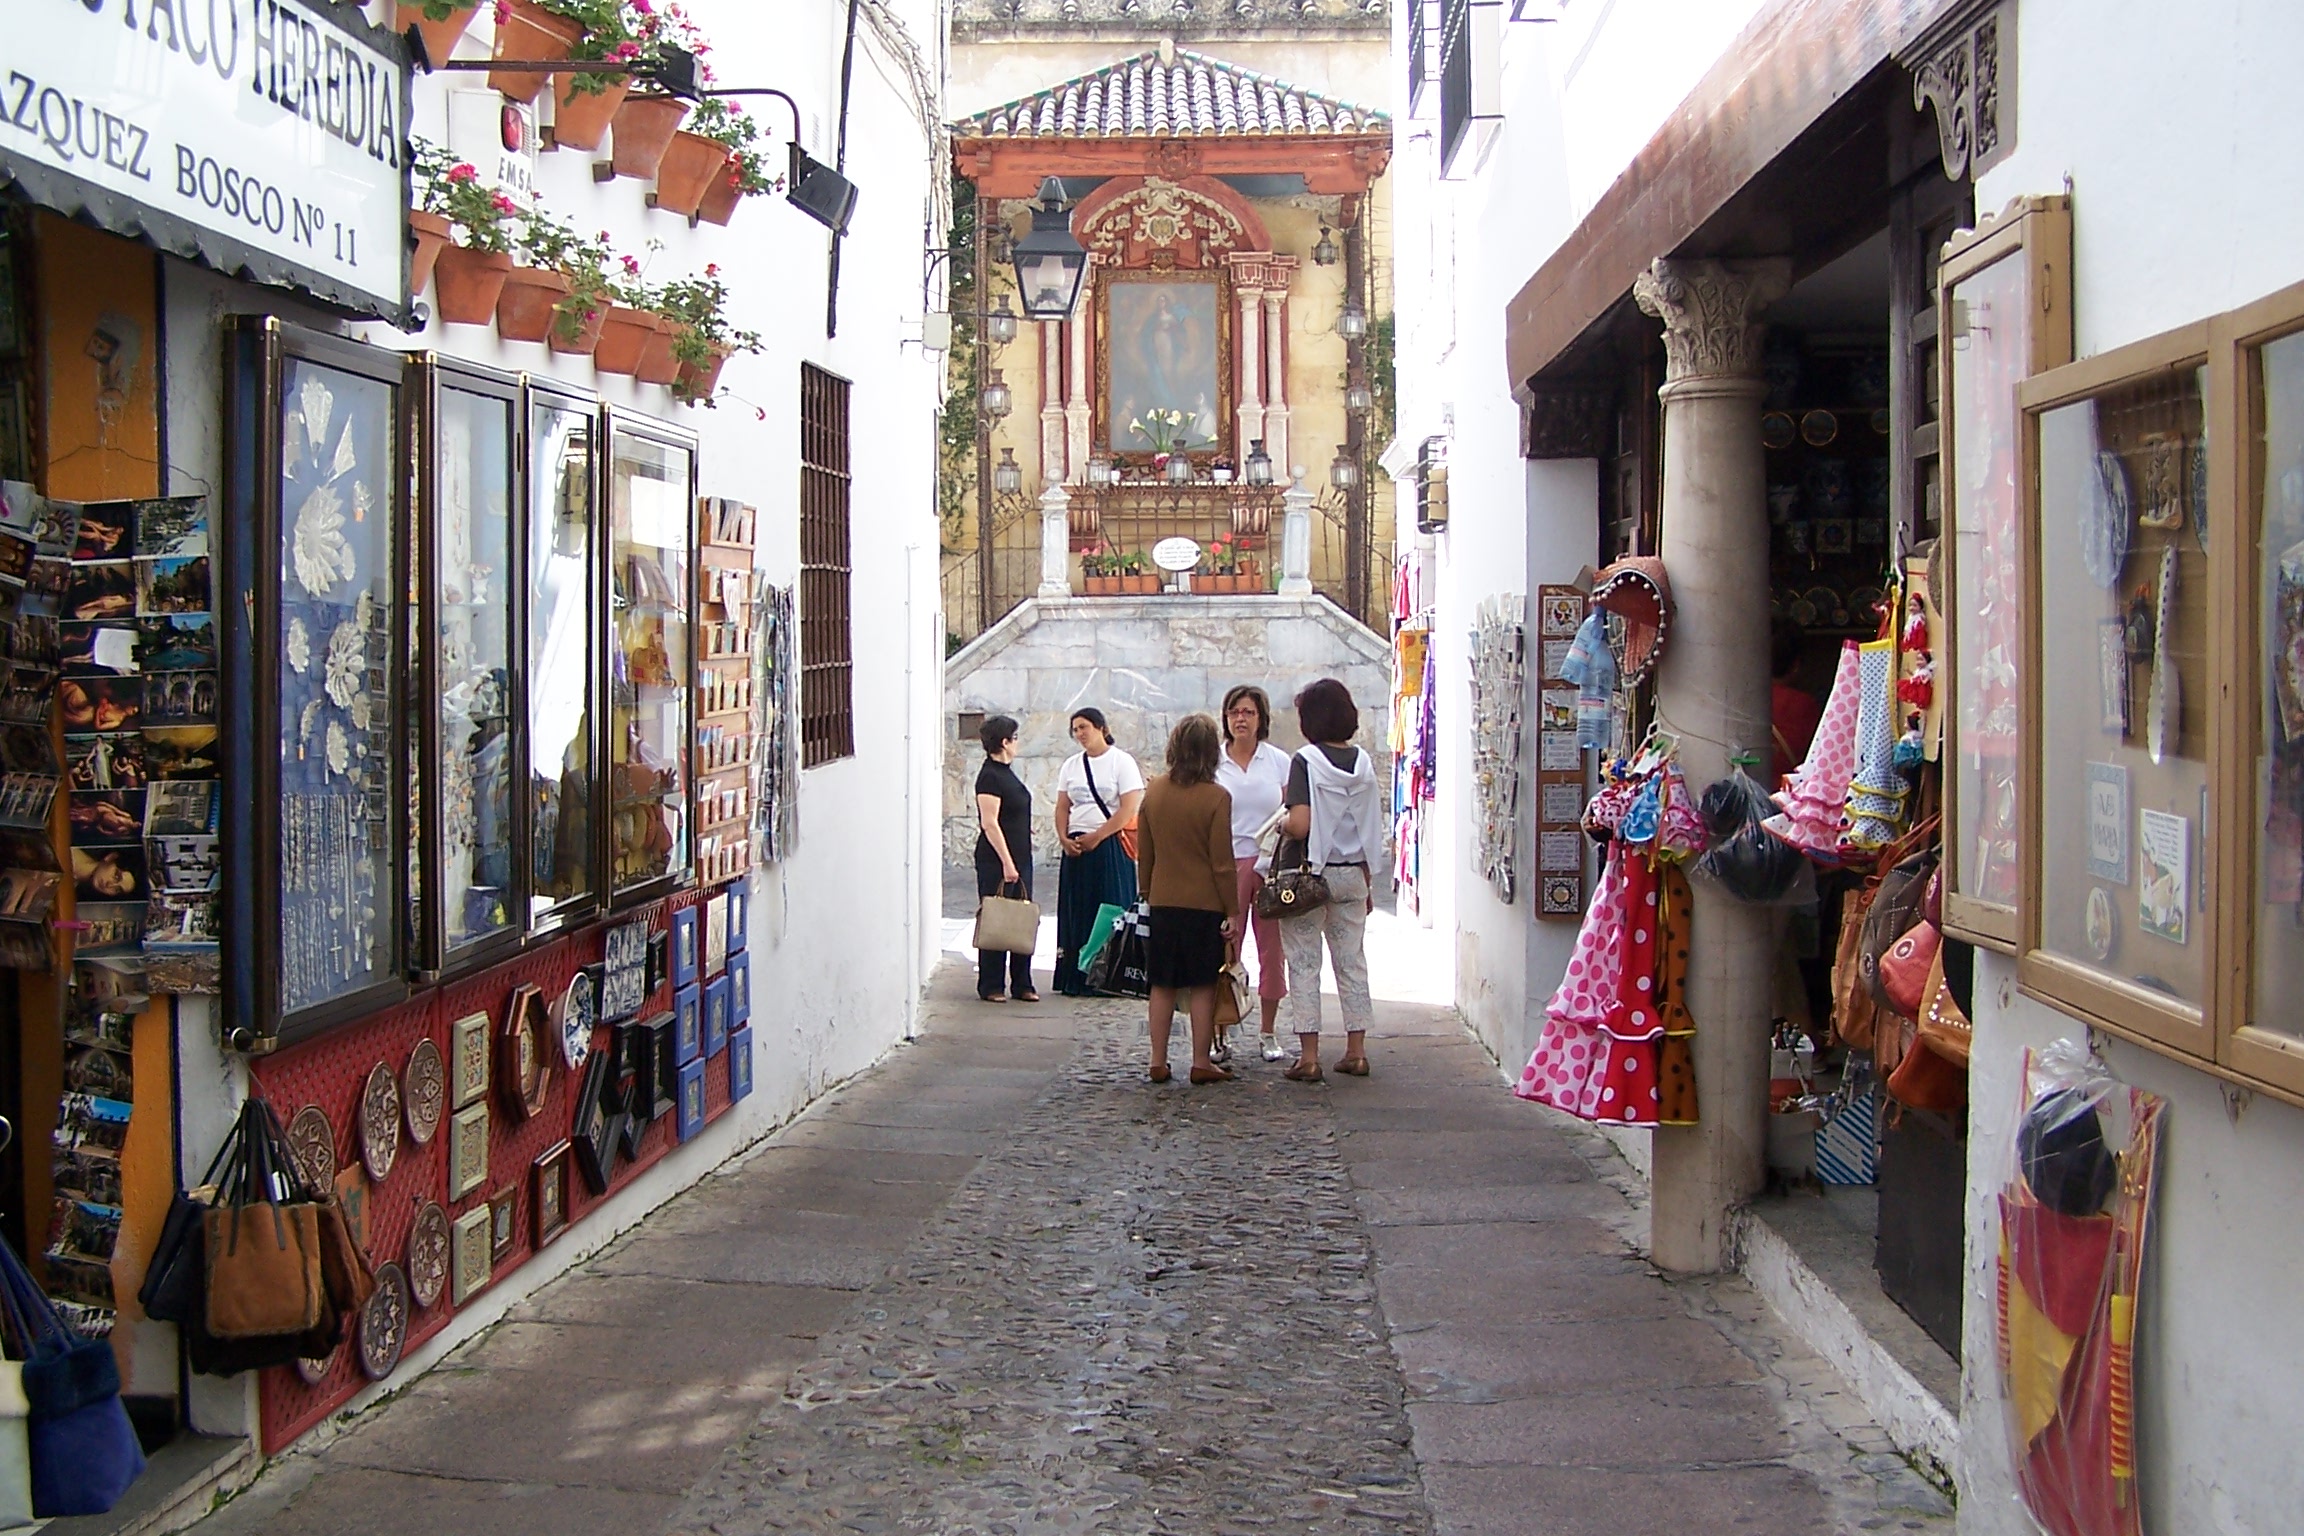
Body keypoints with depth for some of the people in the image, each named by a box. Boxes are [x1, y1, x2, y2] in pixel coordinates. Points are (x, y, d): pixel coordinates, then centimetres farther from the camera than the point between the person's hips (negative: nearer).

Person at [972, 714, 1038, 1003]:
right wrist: (1007, 862, -21)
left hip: (1018, 859, 9)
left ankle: (1021, 985, 15)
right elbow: (989, 823, -19)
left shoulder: (1005, 773, 14)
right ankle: (990, 987, 4)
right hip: (996, 861, -9)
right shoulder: (989, 776, -14)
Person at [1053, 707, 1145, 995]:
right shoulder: (1071, 765, 14)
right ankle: (1075, 979, 7)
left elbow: (1129, 808, -10)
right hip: (1076, 849, 5)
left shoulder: (1122, 762, -3)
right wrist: (1064, 839, -4)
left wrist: (1096, 837, -13)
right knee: (1076, 914, 3)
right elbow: (1062, 807, 14)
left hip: (1110, 848, -5)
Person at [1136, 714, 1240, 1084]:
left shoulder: (1153, 792, 1)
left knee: (1163, 984, 10)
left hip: (1162, 902, 4)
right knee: (1203, 985, 3)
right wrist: (1232, 911, -4)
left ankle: (1158, 1061, 12)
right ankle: (1201, 1063, 6)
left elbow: (1143, 853, 8)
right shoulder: (1216, 797, -12)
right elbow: (1222, 862, -10)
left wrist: (1146, 893, 20)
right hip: (1204, 904, -4)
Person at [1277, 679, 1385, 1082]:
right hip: (1352, 874, 5)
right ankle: (1356, 1051, 16)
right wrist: (1367, 882, 15)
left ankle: (1309, 1056, 1)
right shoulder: (1363, 762, 3)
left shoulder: (1307, 761, -13)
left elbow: (1300, 825, -22)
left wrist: (1280, 821, 0)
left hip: (1311, 874, -5)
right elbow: (1371, 832, 6)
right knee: (1352, 961, 12)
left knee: (1304, 965, 2)